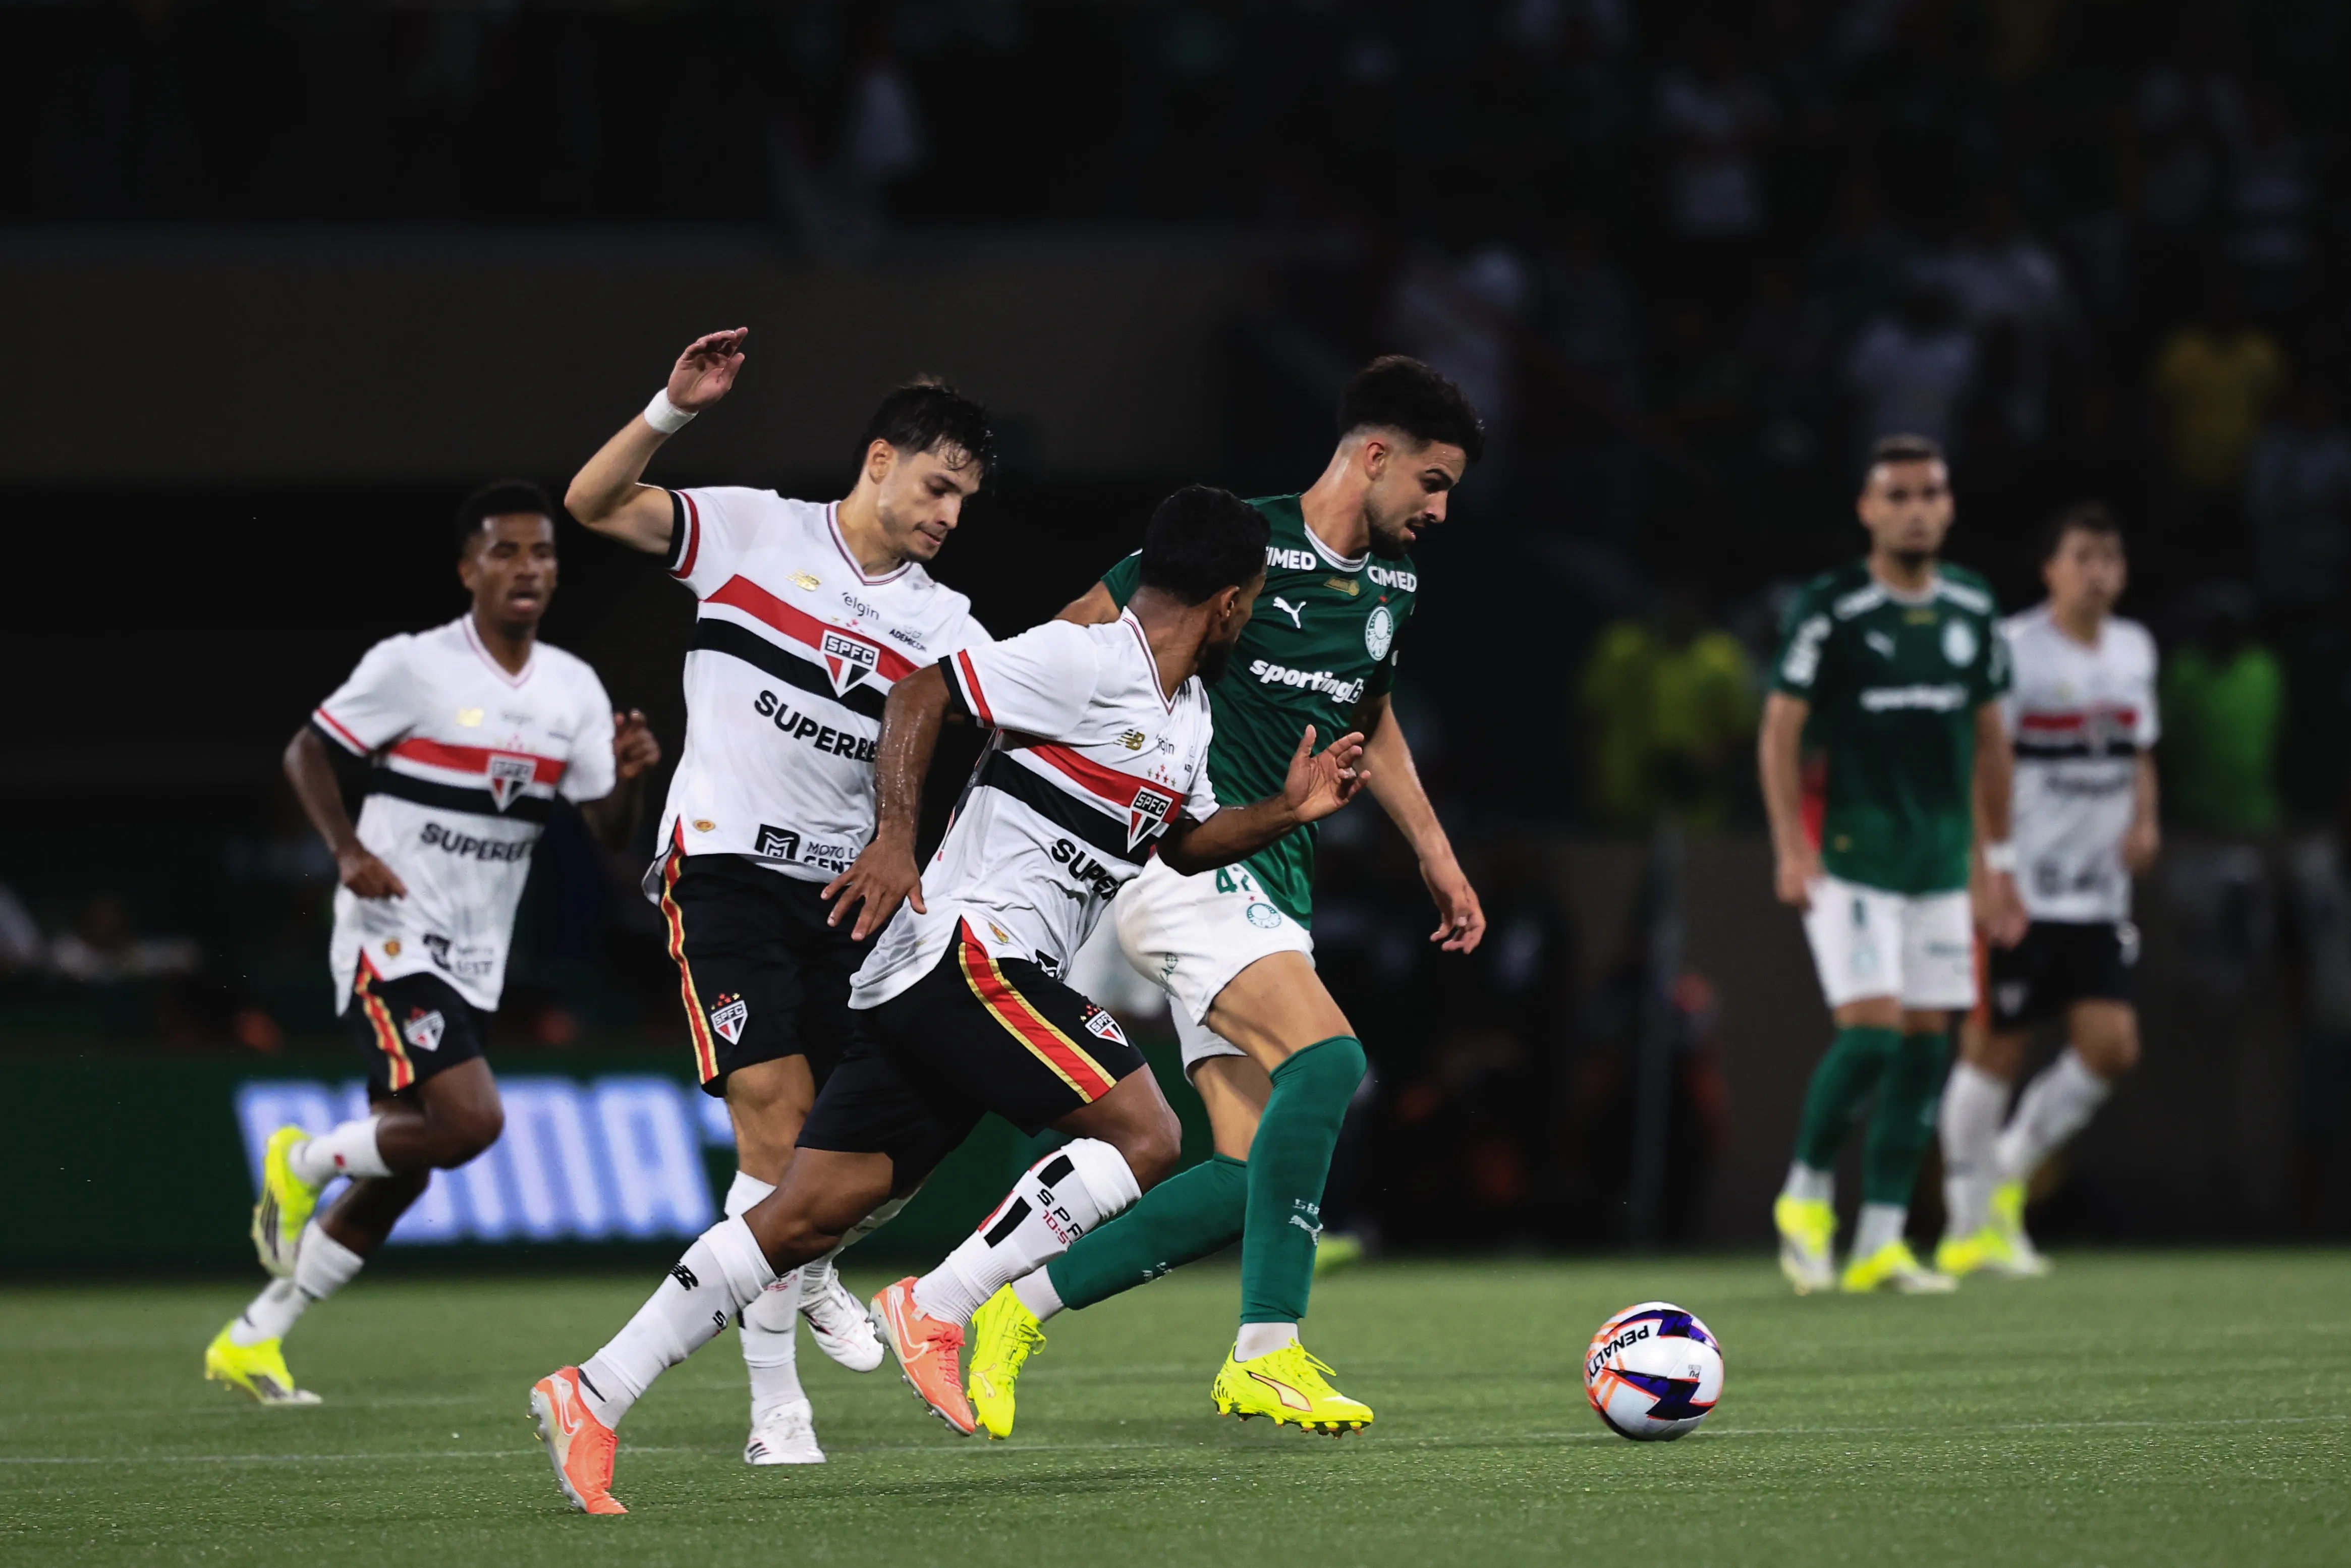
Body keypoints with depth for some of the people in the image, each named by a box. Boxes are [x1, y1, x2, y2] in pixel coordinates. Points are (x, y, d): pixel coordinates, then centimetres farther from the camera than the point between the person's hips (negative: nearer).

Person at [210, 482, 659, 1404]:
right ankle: (302, 1164, 3)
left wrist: (630, 776, -16)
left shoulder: (573, 689, 6)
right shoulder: (413, 668, -10)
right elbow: (307, 752, -2)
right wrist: (349, 851, -17)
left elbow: (609, 831, 6)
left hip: (474, 963, 7)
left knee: (401, 1175, 8)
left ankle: (249, 1345, 20)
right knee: (470, 1121, -24)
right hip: (392, 941, -7)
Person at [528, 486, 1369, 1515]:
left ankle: (593, 1396, -2)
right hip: (968, 952, -9)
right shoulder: (1085, 663, -10)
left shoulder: (1186, 713, 20)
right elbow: (921, 694, -11)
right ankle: (933, 1313, -15)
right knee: (1144, 1133, -13)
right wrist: (896, 837, -20)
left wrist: (1286, 812, 18)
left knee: (810, 1213, 2)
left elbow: (1185, 841, 34)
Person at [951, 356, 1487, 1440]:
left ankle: (1017, 1312, 10)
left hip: (1274, 886, 9)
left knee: (1254, 1177, -2)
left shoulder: (1392, 581, 15)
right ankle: (1267, 1354, -28)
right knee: (1324, 1055, -29)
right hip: (1185, 856, -9)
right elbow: (1071, 644, -7)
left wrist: (1435, 851, 30)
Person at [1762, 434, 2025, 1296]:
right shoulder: (1829, 608, -8)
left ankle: (1880, 1242, 7)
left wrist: (1998, 861, 17)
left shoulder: (1971, 608, 8)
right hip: (1851, 858, -5)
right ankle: (1806, 1195, 6)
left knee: (1926, 1043, 2)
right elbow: (1780, 731, -5)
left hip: (1941, 861, 5)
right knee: (1872, 1031, -16)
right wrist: (1791, 848, -15)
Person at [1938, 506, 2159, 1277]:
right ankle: (1968, 1227, 9)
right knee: (1994, 1049, -1)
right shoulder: (2016, 651, -11)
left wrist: (2143, 821, 3)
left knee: (2112, 1046, -4)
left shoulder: (2135, 649, 11)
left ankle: (2008, 1171, 17)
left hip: (2099, 895, 6)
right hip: (2019, 890, -6)